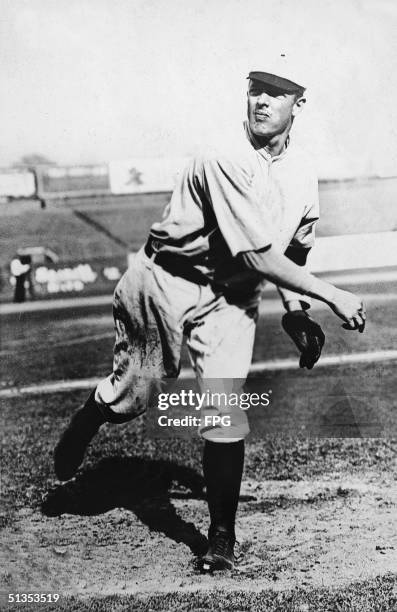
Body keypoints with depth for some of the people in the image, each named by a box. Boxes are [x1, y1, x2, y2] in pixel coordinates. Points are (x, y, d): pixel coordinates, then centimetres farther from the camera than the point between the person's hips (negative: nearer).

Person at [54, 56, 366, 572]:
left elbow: (293, 248, 17)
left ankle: (222, 536, 9)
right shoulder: (226, 162, -23)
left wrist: (295, 311, 5)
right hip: (165, 282, -4)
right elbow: (257, 257, -27)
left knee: (226, 416, -8)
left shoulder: (302, 172, 1)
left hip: (231, 297, 4)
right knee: (128, 398, 8)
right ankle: (81, 429, 46)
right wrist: (332, 296, -24)